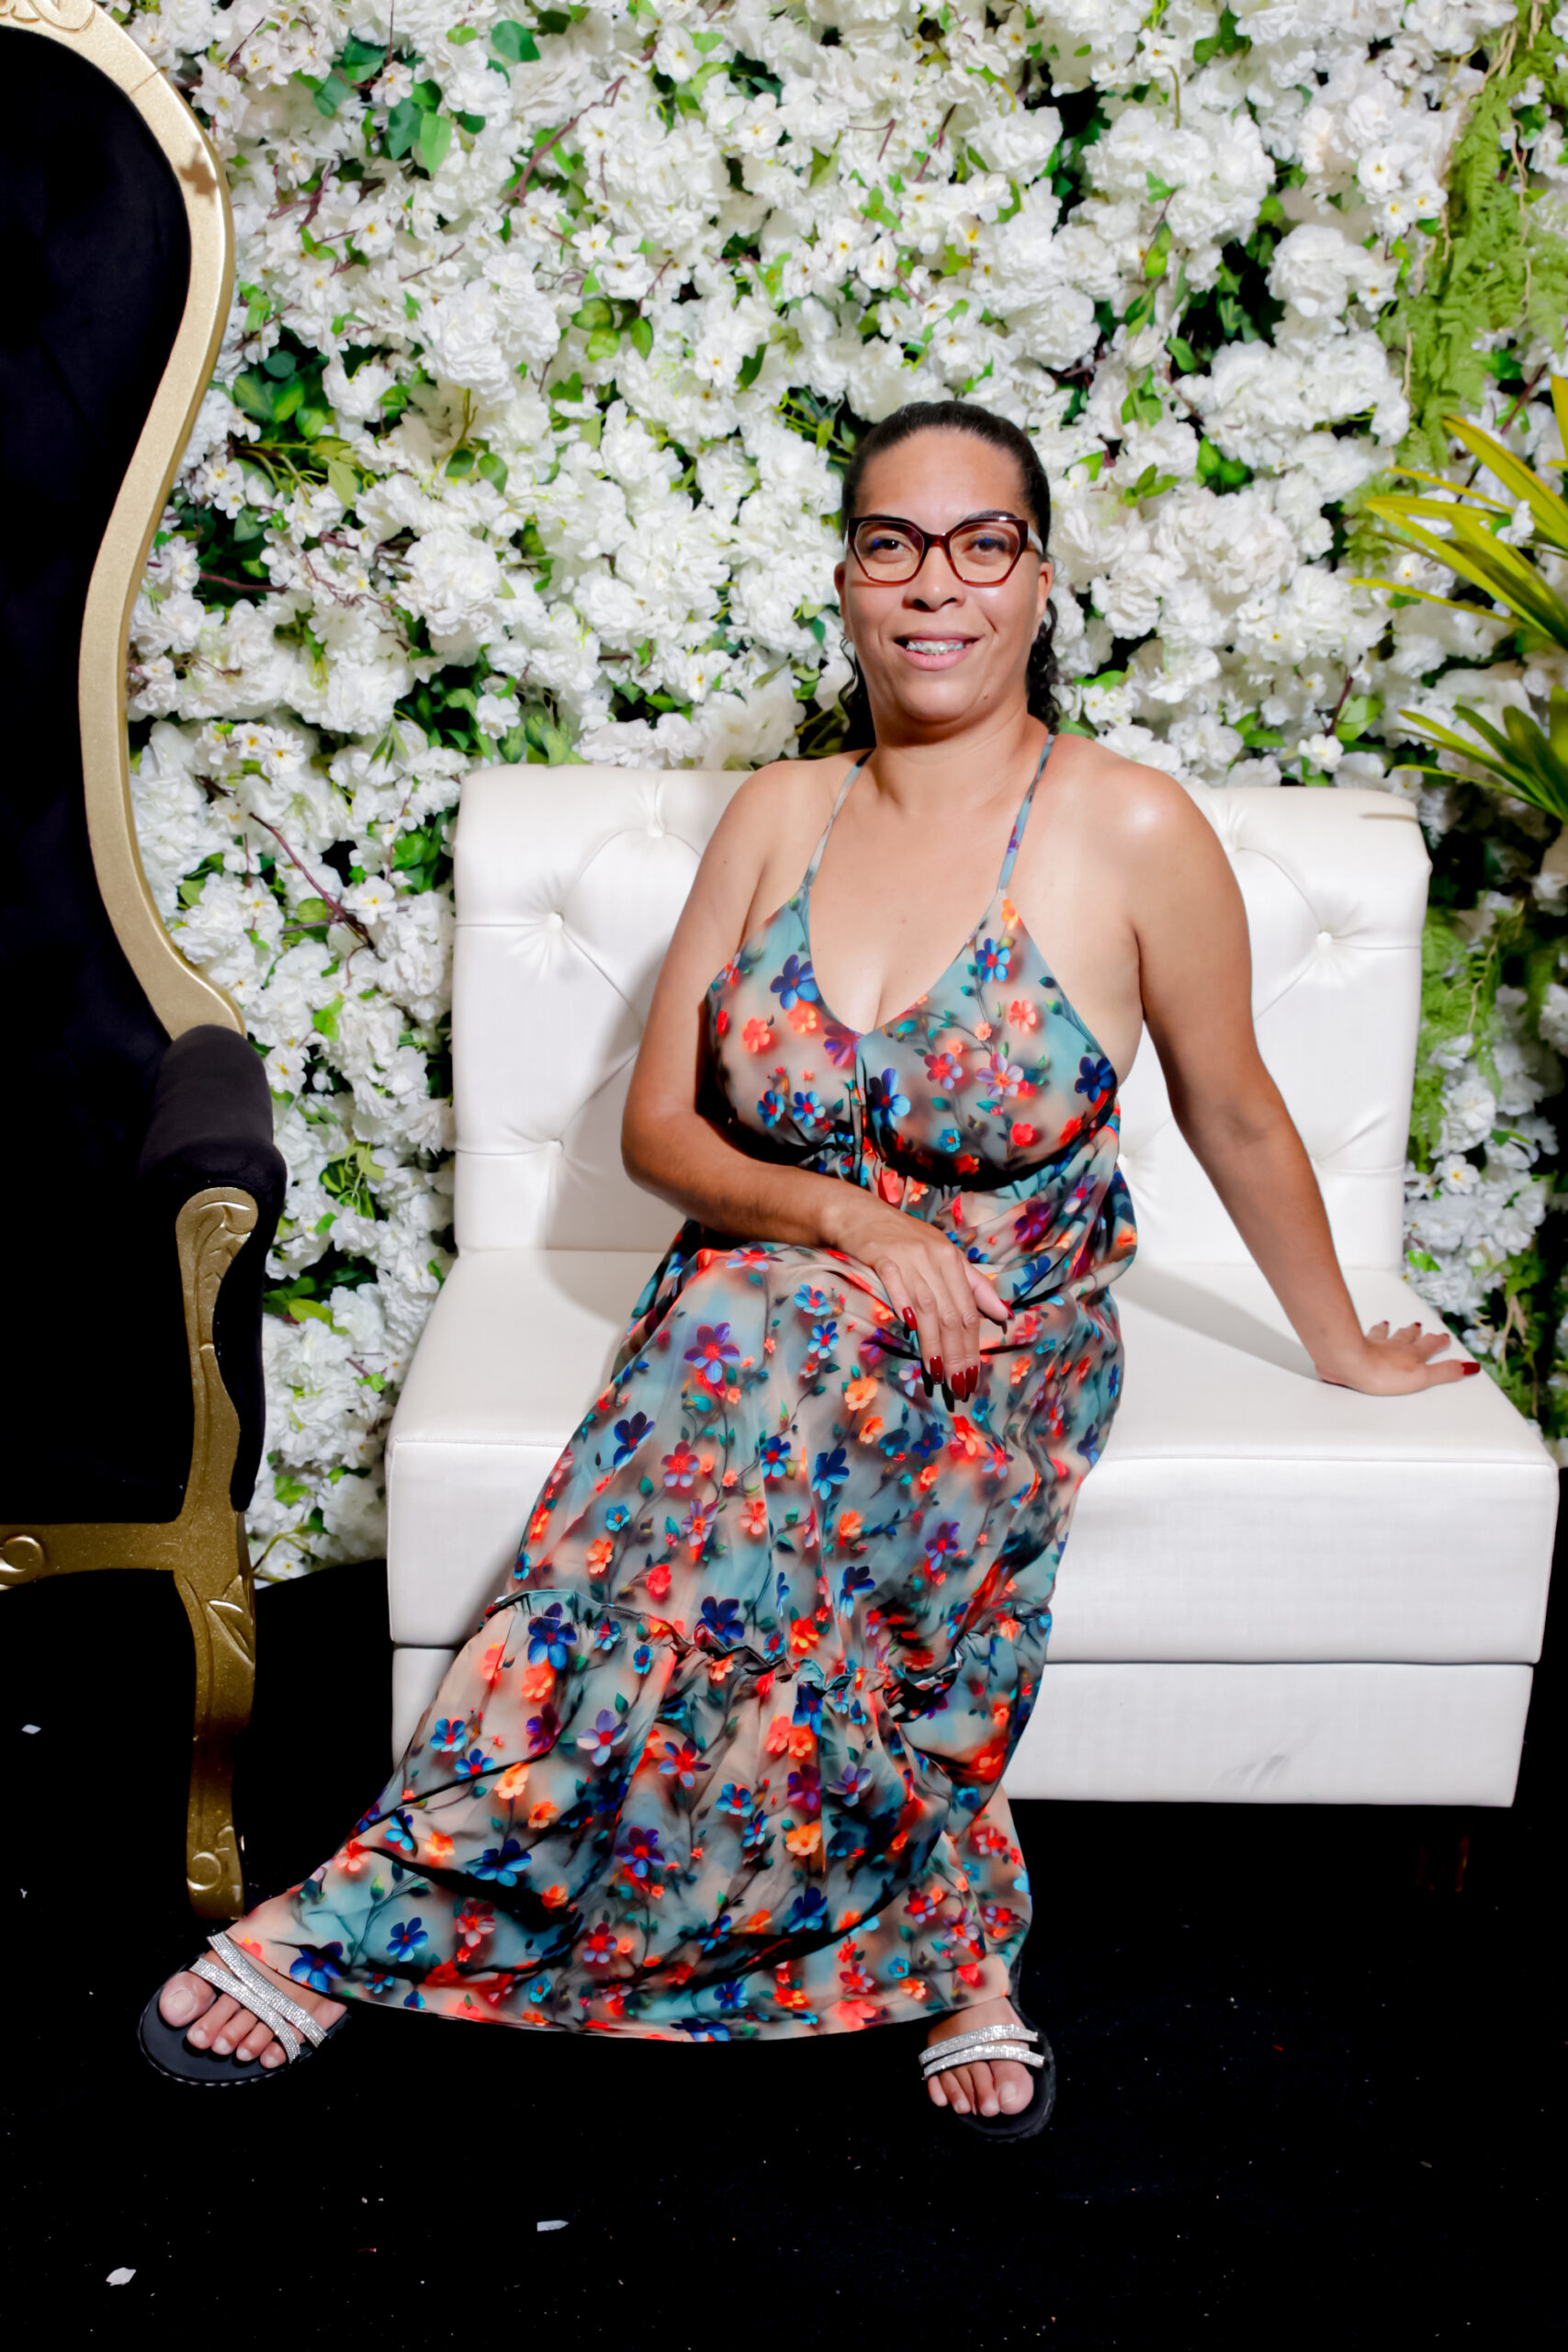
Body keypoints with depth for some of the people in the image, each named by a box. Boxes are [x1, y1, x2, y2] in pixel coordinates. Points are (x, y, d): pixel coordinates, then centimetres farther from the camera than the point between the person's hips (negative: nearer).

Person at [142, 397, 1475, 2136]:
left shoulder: (1133, 834, -8)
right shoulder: (777, 816, 3)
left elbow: (1234, 1119, 5)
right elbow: (656, 1127, 4)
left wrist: (1341, 1343, 16)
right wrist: (851, 1219, -14)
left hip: (1006, 1346, -2)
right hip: (764, 1290, 3)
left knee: (767, 1370, -36)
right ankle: (944, 1935, -20)